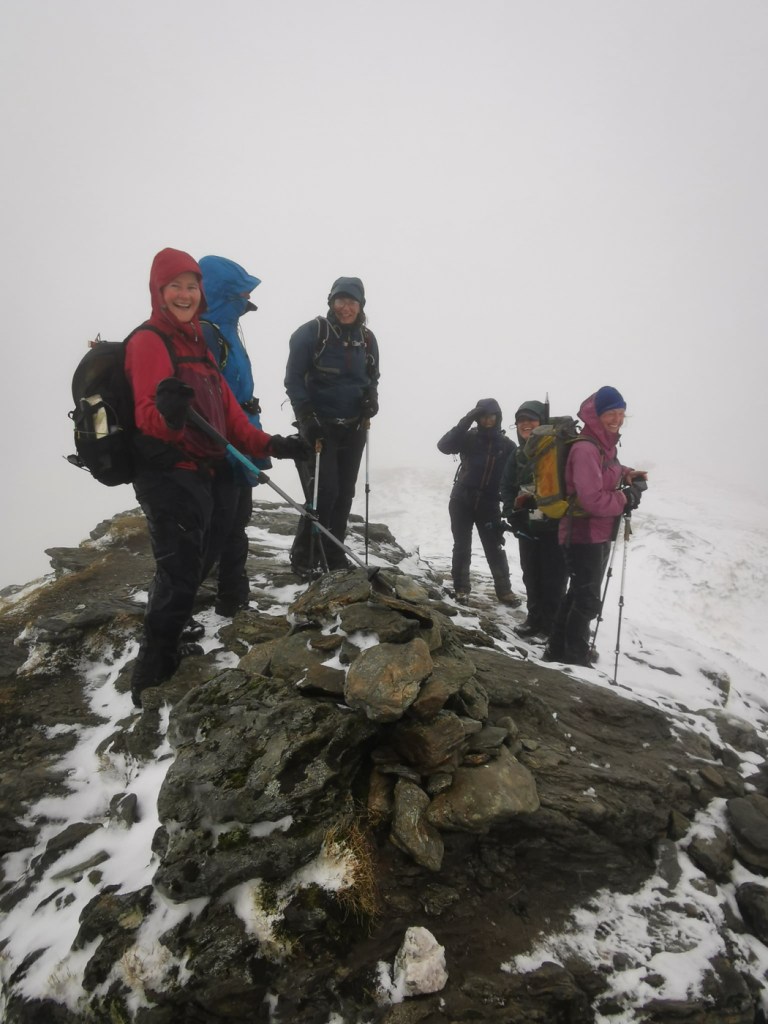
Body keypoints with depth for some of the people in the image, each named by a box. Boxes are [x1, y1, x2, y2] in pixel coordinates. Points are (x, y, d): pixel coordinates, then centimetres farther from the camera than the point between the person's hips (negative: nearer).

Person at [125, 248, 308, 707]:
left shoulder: (196, 341, 16)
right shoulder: (149, 340, -12)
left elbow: (225, 407, 17)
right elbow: (146, 418, -24)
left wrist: (268, 444, 9)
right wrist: (168, 415, -47)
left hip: (205, 475, 9)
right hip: (170, 478, -9)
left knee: (197, 565, 21)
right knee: (179, 577, -7)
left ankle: (170, 647, 42)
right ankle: (152, 679, 8)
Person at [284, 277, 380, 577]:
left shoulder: (368, 339, 8)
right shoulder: (311, 332, -8)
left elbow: (372, 380, 17)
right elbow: (294, 379, -8)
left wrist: (371, 400, -6)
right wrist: (307, 419, -18)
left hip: (353, 429, 5)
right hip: (319, 426, -5)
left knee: (344, 495, 6)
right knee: (324, 492, -12)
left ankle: (333, 558, 18)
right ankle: (303, 558, 3)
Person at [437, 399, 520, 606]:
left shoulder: (507, 445, 0)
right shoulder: (469, 438, -2)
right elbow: (444, 445, -17)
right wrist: (465, 422, -23)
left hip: (489, 505, 0)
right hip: (462, 501, 0)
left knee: (495, 548, 4)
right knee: (462, 547, 6)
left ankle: (504, 589, 15)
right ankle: (461, 588, 17)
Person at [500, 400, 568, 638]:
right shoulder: (518, 454, 10)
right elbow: (506, 487, 13)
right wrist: (512, 512, 1)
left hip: (554, 526, -6)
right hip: (527, 526, 6)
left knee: (553, 578, 1)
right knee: (531, 575, 14)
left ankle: (551, 623, 14)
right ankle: (535, 618, 28)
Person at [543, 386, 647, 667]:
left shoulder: (605, 444, 8)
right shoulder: (585, 448, -23)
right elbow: (593, 499, -28)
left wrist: (626, 475, 3)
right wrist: (627, 499, -14)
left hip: (598, 535, 10)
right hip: (584, 535, -10)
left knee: (579, 594, 21)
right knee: (587, 600, 1)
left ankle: (559, 650, 35)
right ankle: (576, 657, 16)